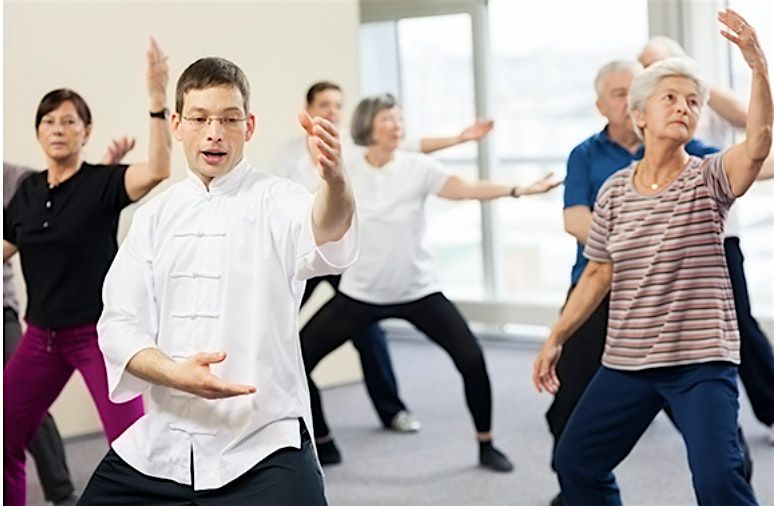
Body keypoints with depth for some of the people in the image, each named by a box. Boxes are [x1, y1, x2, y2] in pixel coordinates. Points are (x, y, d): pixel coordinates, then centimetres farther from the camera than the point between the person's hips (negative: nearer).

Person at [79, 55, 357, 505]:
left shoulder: (274, 201, -3)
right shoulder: (156, 216, 9)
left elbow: (326, 236, -27)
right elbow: (119, 324, 3)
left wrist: (335, 179, -50)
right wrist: (173, 373, -18)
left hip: (262, 444, -4)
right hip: (159, 443, 4)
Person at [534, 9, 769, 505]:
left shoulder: (709, 179, -5)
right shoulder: (614, 192, 4)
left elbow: (758, 144, -26)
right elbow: (598, 275, 11)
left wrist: (759, 67, -39)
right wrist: (556, 339, 9)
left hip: (702, 361, -4)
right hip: (625, 362, 5)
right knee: (575, 462, 13)